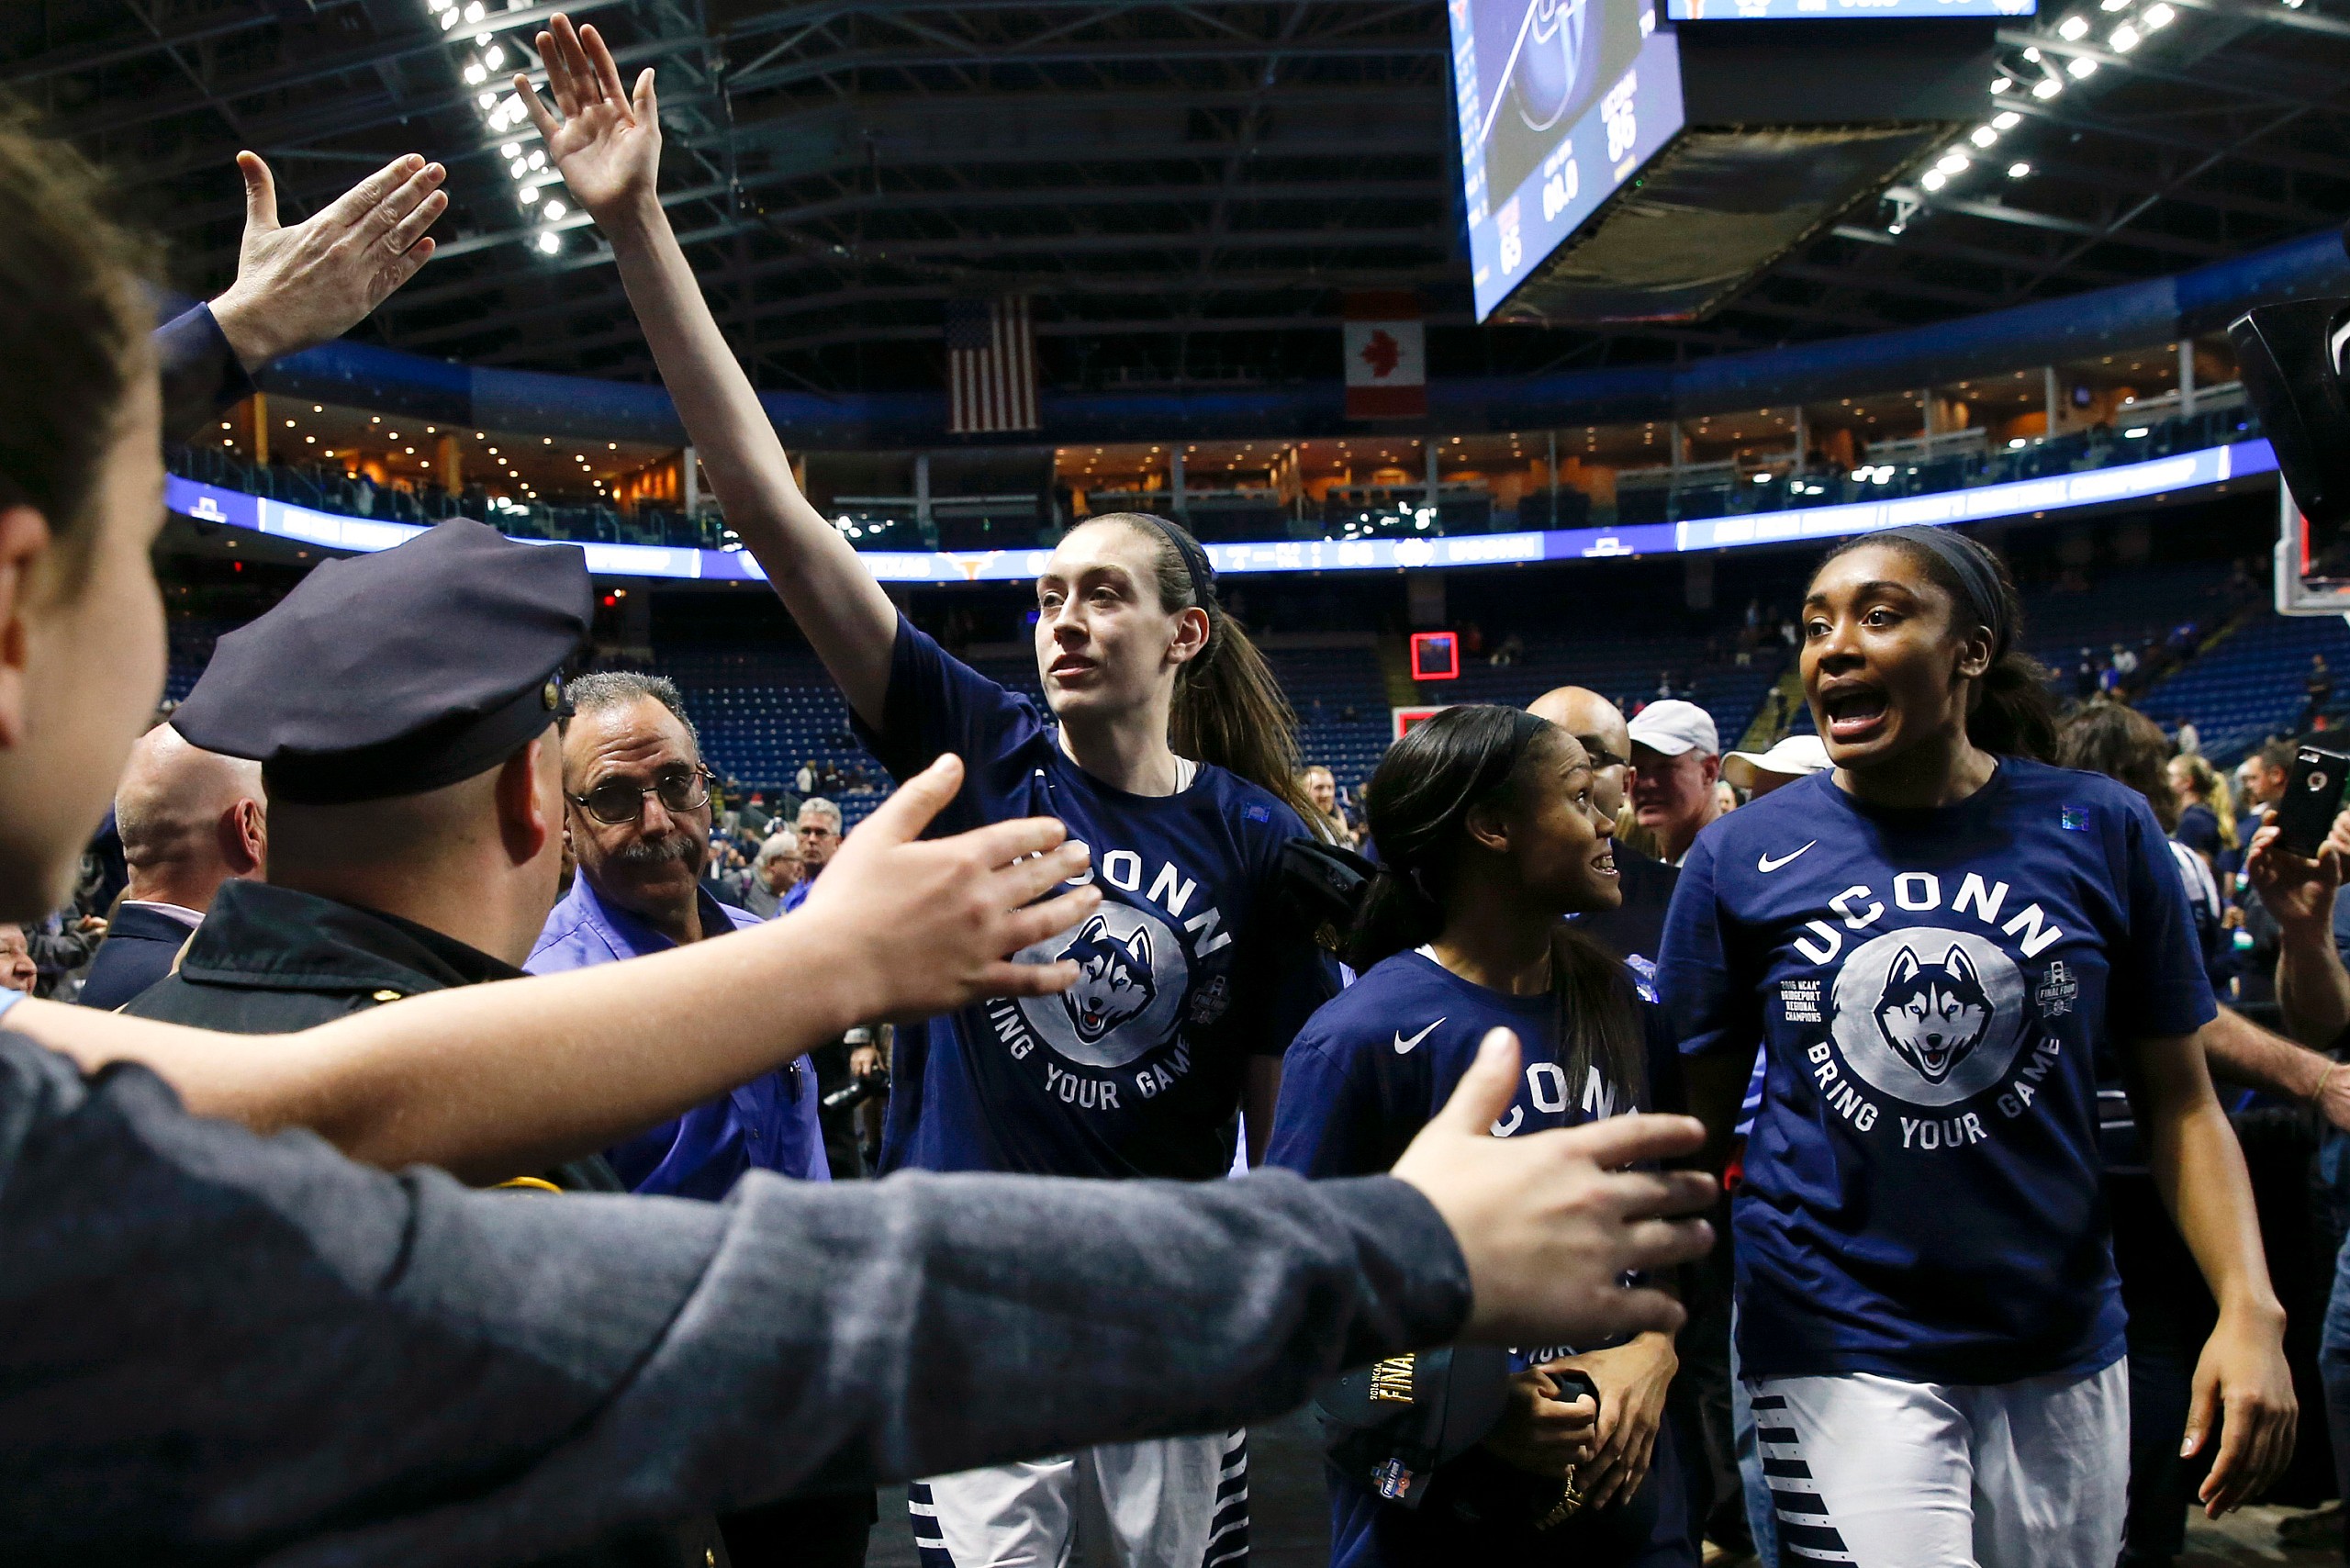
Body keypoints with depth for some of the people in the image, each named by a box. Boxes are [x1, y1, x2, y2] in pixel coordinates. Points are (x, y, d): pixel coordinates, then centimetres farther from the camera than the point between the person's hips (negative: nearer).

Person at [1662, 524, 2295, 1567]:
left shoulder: (2101, 831, -3)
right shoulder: (1741, 857, -5)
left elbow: (2178, 1100, 1)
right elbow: (1694, 1118, -1)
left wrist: (2250, 1308, -11)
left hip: (2059, 1350, 2)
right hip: (1839, 1353, -2)